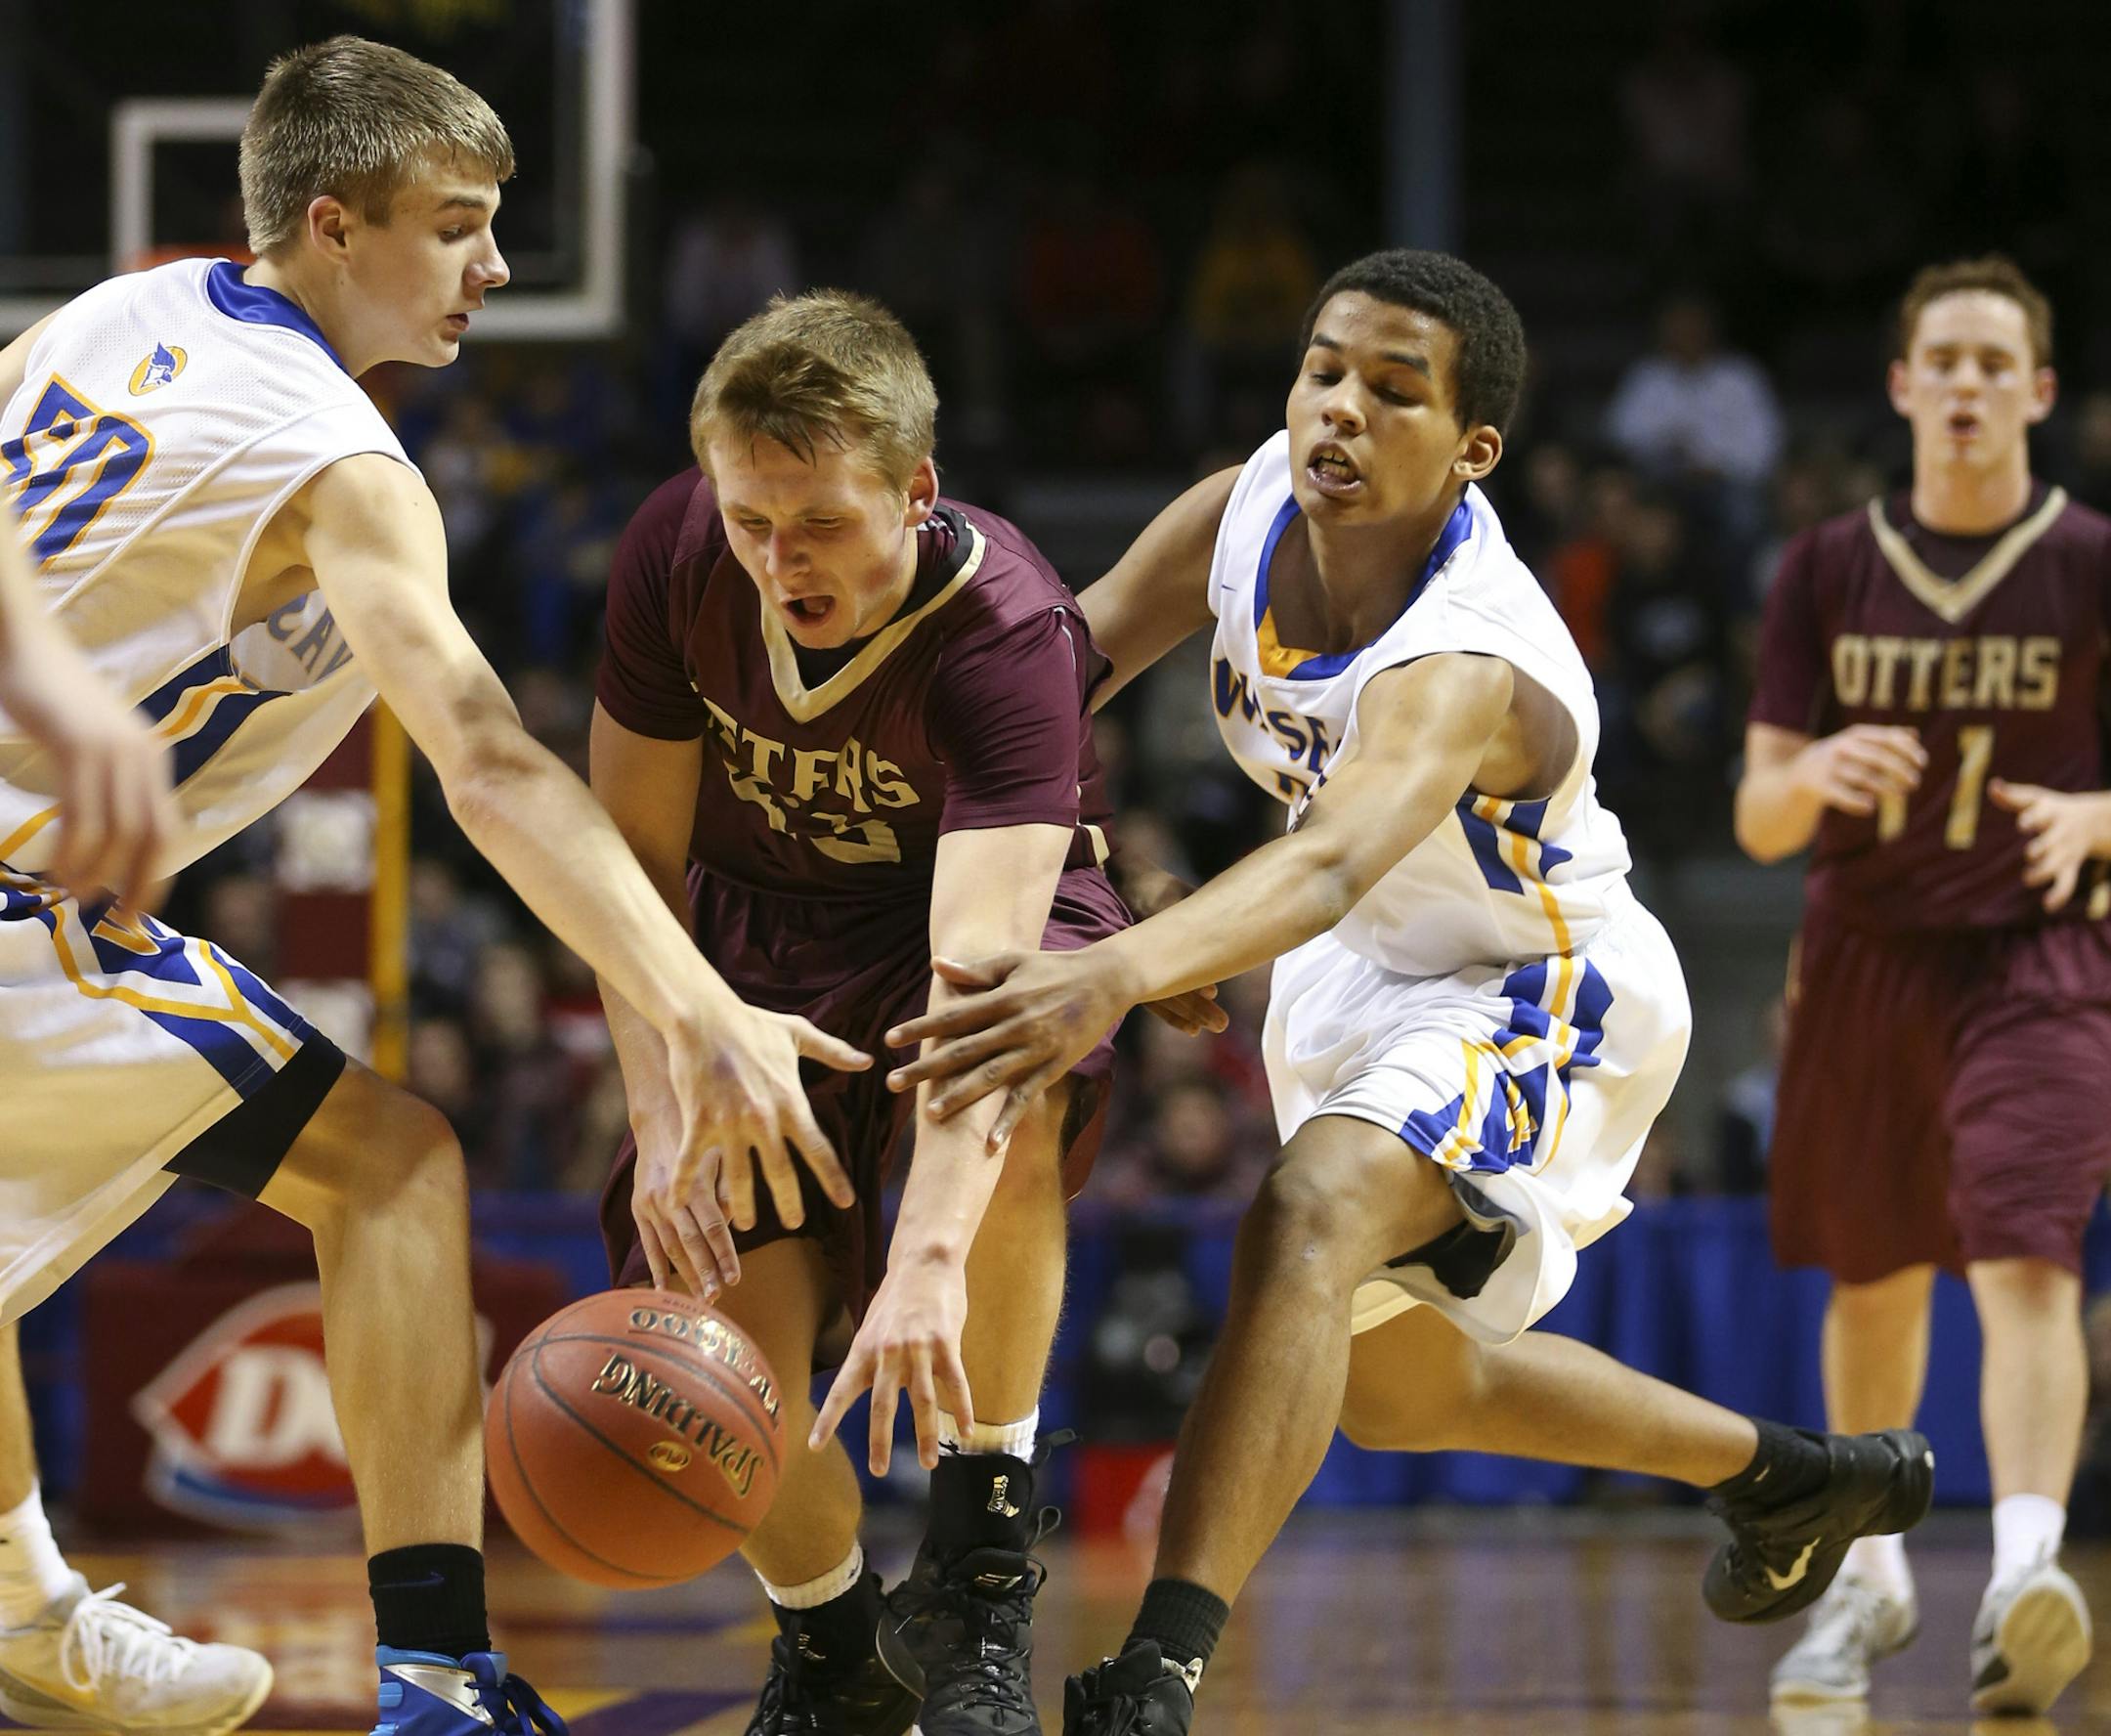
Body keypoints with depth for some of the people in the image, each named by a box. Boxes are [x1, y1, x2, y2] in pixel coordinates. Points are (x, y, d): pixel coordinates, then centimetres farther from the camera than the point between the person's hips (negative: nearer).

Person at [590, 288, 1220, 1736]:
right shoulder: (676, 553, -21)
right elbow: (634, 853, -9)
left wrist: (932, 1253, -56)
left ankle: (981, 1570, -23)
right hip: (762, 927, 3)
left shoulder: (1007, 631, -33)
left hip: (996, 903, -3)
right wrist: (664, 1112, -23)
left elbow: (981, 961, -45)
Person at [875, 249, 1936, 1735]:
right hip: (1372, 973, 9)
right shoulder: (1251, 513, -18)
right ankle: (1778, 1475, 45)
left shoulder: (1470, 667, -39)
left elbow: (1329, 866, -58)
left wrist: (1119, 976, -76)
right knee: (1390, 1385, 23)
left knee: (1308, 1223, -36)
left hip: (1539, 995, -9)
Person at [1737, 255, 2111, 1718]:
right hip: (1864, 953, 3)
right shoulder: (1831, 571, 4)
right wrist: (1814, 774, -21)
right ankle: (1872, 1582, 31)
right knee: (1874, 1282, 13)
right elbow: (1760, 818, 2)